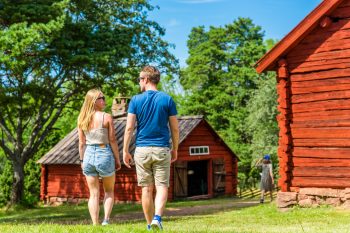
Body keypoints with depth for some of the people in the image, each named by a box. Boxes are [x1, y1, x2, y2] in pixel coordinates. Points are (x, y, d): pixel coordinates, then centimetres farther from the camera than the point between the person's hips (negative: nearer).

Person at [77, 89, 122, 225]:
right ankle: (106, 219, 1)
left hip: (89, 155, 3)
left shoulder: (82, 119, 3)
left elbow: (82, 143, 5)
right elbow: (112, 140, -7)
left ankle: (95, 225, 7)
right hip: (105, 154, -3)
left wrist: (82, 160, 14)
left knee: (93, 194, 10)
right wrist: (117, 159, 1)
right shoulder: (106, 117, -9)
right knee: (109, 191, 16)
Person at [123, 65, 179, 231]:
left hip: (142, 149, 0)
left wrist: (125, 151, 3)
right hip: (162, 149, 0)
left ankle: (150, 224, 15)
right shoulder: (167, 100, 1)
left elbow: (129, 128, -4)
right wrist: (175, 149, 13)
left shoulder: (136, 100, -1)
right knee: (162, 186, 2)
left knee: (147, 188, 8)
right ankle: (157, 217, -19)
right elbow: (175, 128, 2)